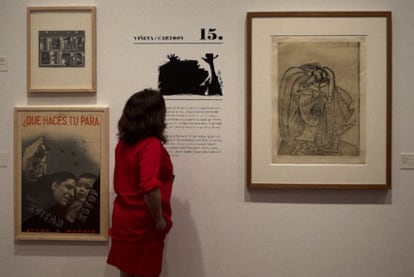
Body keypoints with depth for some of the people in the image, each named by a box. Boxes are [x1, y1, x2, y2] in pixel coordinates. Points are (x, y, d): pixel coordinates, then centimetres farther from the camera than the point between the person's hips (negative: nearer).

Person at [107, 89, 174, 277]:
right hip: (143, 224, -7)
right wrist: (160, 220, -17)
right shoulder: (151, 144, -20)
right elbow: (150, 187, -30)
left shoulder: (123, 143, 4)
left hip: (123, 219, 7)